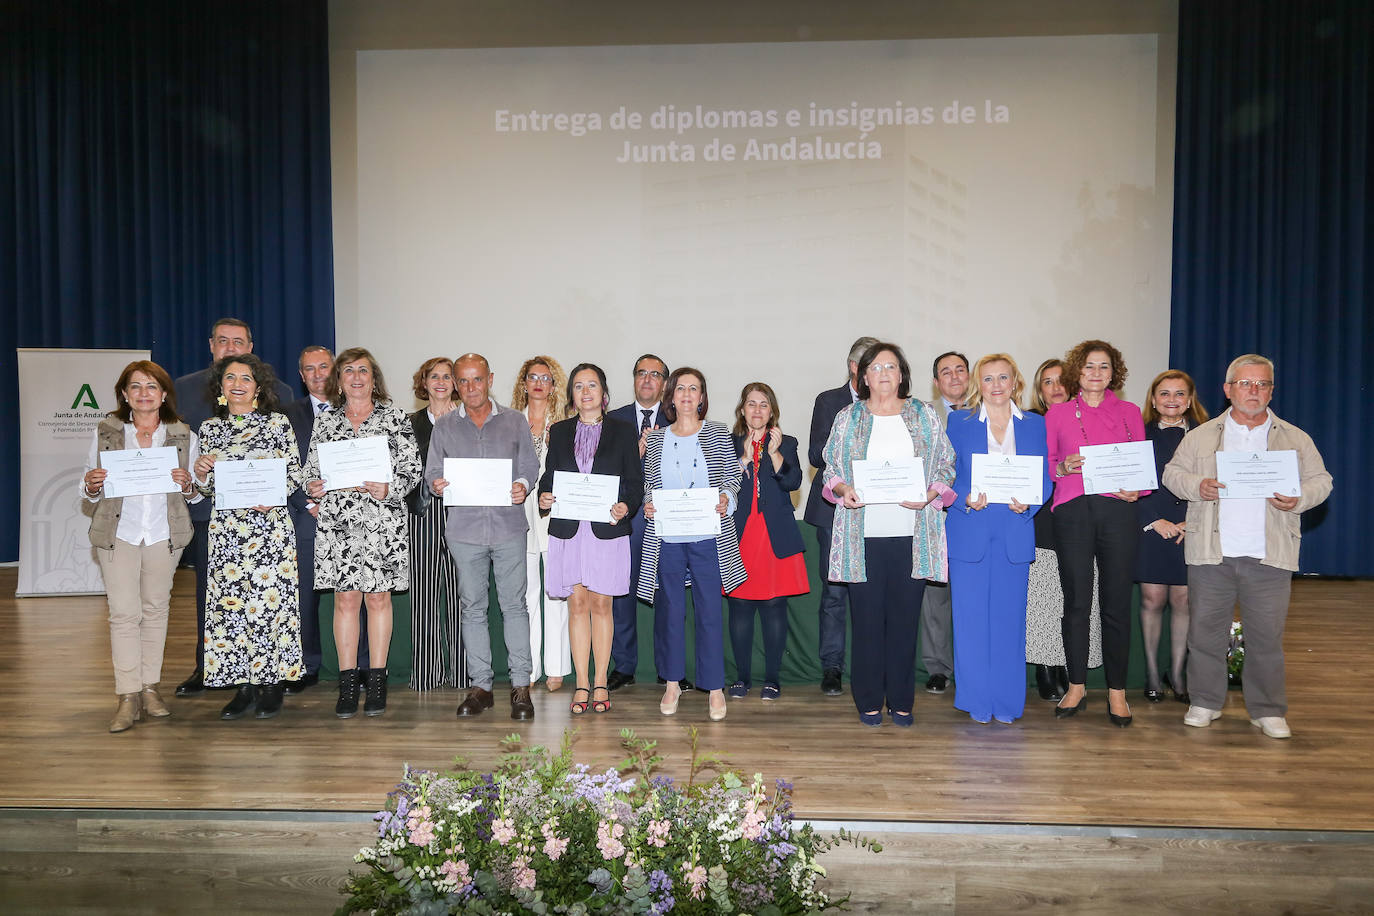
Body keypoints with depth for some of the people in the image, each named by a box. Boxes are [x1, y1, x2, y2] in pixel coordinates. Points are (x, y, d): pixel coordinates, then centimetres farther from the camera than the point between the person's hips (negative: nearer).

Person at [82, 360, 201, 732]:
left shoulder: (184, 436, 4)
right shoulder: (105, 432, 4)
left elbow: (196, 494, 7)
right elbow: (90, 490, 9)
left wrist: (186, 485, -14)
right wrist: (92, 486, -13)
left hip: (164, 533, 1)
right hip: (118, 532, -1)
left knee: (156, 608, 9)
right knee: (123, 613, -4)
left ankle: (151, 687, 20)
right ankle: (128, 696, 2)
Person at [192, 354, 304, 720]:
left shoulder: (278, 423, 2)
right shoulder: (210, 428, 12)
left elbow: (295, 473, 1)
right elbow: (207, 487, 15)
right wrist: (201, 474, -6)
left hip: (270, 524, -3)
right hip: (226, 530, 3)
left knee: (270, 597, -4)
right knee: (230, 601, 2)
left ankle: (272, 684, 7)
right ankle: (244, 688, 11)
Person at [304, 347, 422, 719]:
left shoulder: (395, 417, 5)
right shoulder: (325, 421, 12)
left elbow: (412, 468, 1)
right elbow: (311, 469, 14)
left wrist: (389, 489, -16)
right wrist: (314, 488, -7)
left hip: (382, 520, -2)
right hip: (337, 522, 2)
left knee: (378, 598, 4)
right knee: (345, 600, 2)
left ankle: (377, 682, 13)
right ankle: (347, 684, 10)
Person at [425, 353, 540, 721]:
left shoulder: (515, 421, 8)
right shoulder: (444, 426, 11)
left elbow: (530, 466, 8)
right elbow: (432, 472, 10)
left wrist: (523, 486, -13)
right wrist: (436, 485, -12)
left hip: (509, 526, -1)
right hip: (464, 528, 1)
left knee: (514, 605, -1)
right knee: (472, 608, 7)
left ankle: (520, 686, 7)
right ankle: (480, 686, 16)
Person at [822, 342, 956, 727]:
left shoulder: (926, 416, 10)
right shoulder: (847, 418, 10)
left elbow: (947, 465, 9)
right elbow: (830, 469, 11)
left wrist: (930, 494, -8)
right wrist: (843, 489, -9)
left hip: (912, 535, 1)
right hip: (864, 536, 0)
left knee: (905, 616, 4)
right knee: (867, 618, 2)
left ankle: (901, 701, 18)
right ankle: (869, 702, 15)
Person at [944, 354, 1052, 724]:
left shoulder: (1034, 424, 11)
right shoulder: (959, 422, 6)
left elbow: (1044, 478, 8)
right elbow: (947, 477, 4)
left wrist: (1028, 503, -11)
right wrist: (968, 499, -15)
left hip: (1014, 534, 1)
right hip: (969, 533, -1)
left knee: (1010, 617, 4)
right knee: (972, 618, 0)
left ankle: (1007, 702, 16)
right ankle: (977, 701, 12)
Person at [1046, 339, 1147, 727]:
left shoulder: (1129, 412, 13)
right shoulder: (1057, 414, 11)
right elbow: (1043, 465, 11)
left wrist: (1136, 490, -7)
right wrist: (1063, 467, -10)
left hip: (1117, 510, 1)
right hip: (1072, 511, 0)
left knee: (1117, 603, 1)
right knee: (1076, 601, 2)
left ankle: (1116, 691, 13)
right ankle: (1076, 686, 15)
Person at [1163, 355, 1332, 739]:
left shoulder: (1296, 439, 11)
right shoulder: (1201, 436, 10)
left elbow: (1320, 480, 11)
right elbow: (1173, 472, 11)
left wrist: (1299, 499, -10)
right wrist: (1196, 487, -10)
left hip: (1270, 555, 0)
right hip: (1210, 552, 0)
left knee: (1267, 634, 3)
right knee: (1206, 629, 6)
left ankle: (1268, 710, 18)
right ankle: (1205, 702, 20)